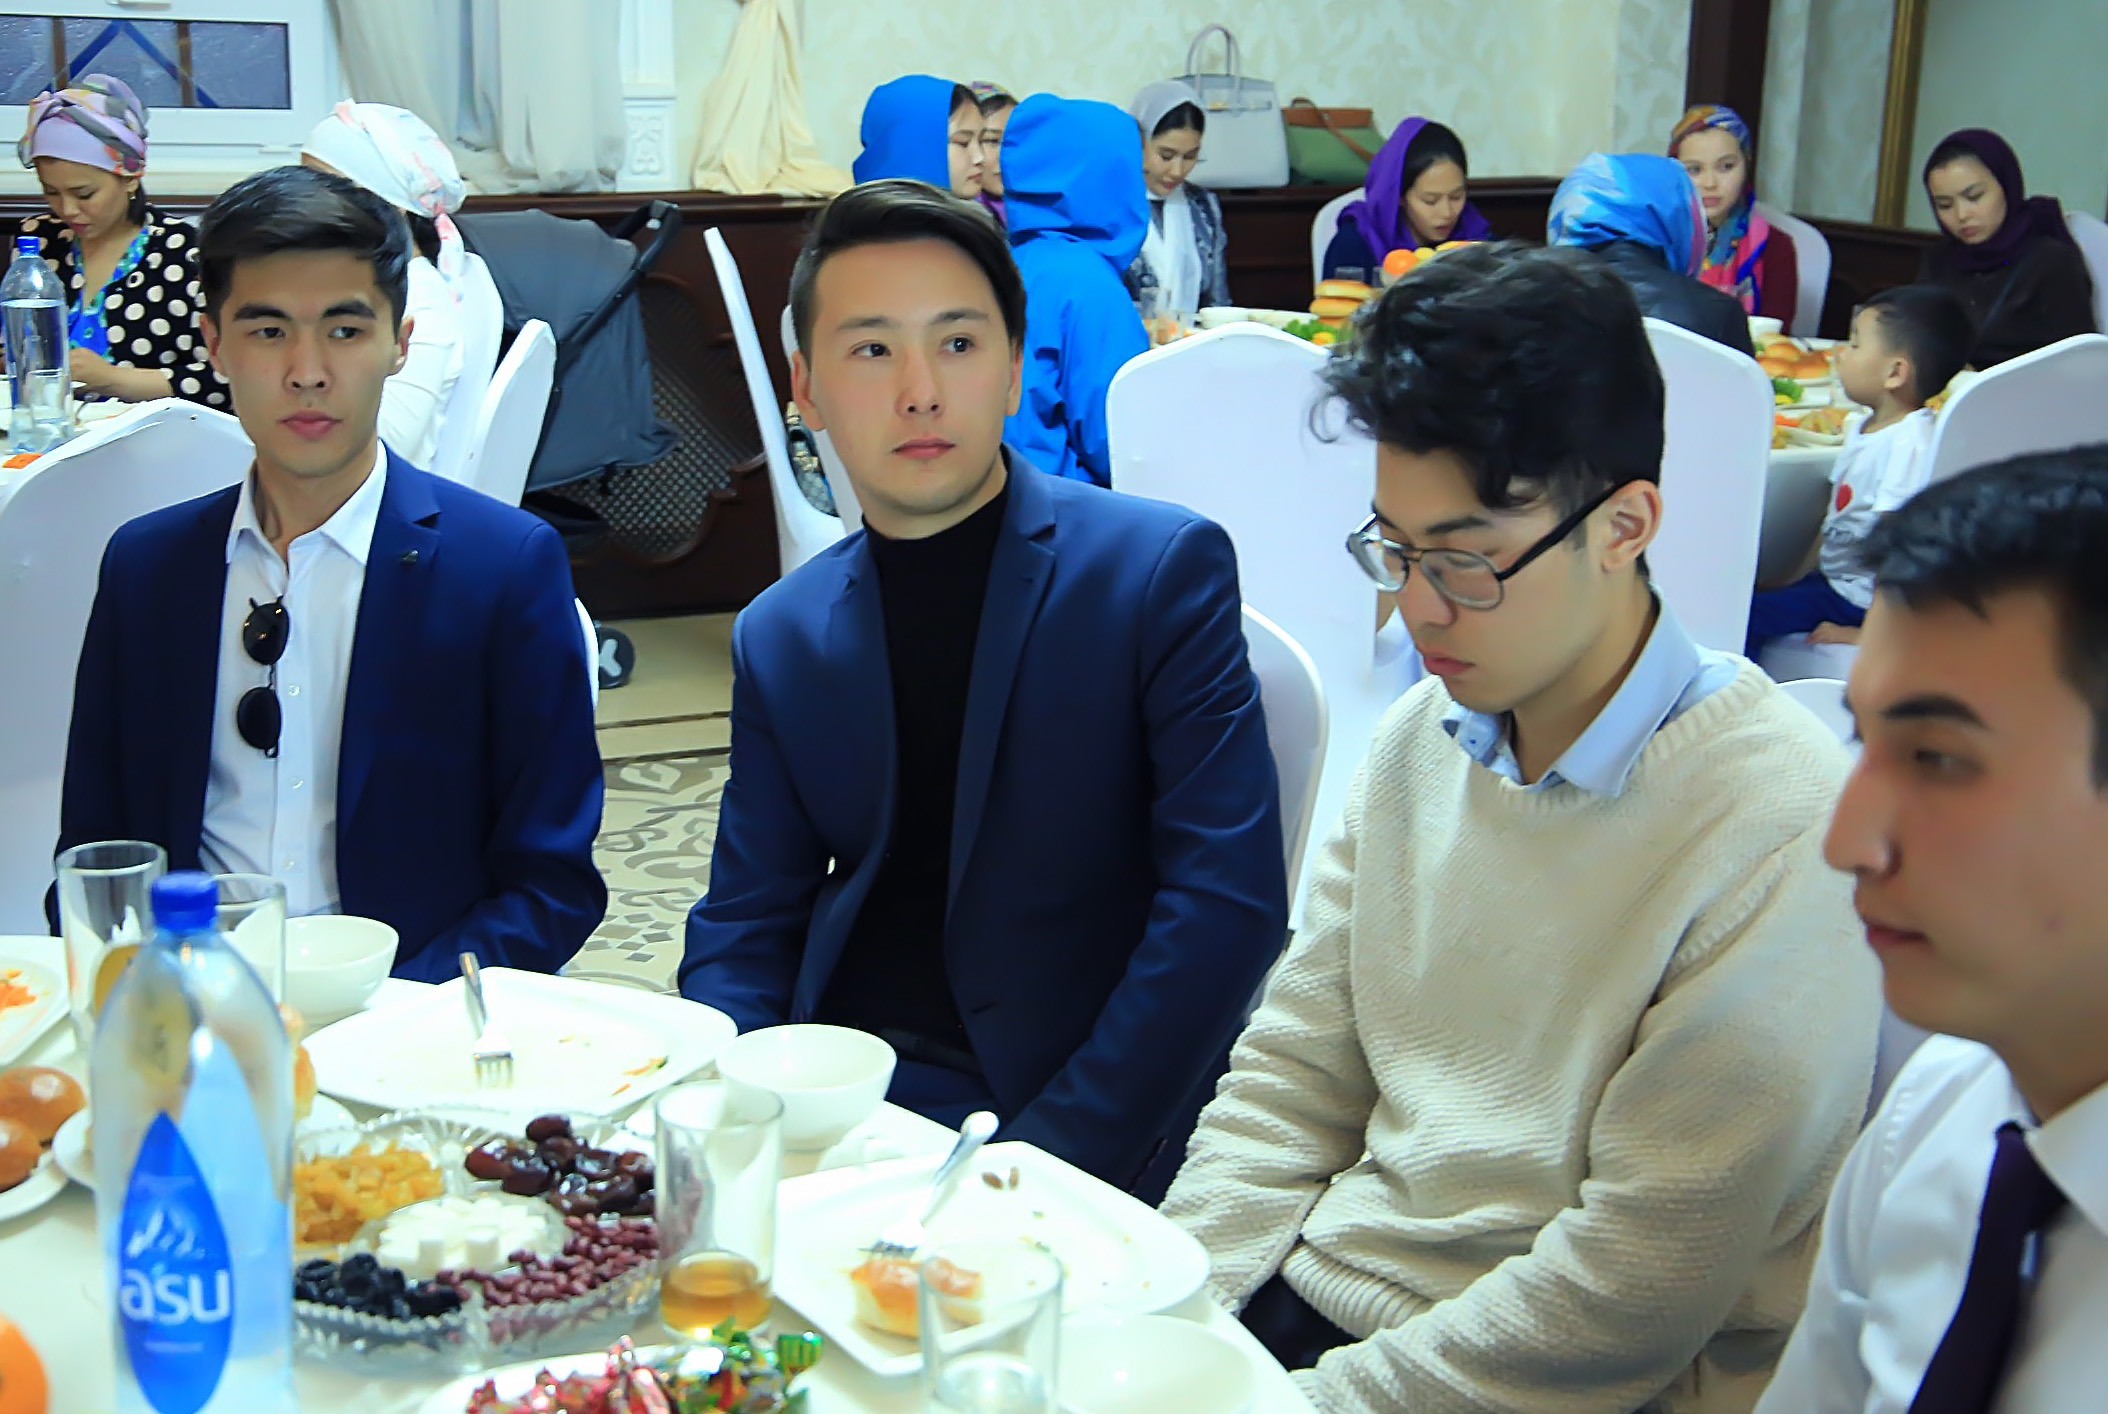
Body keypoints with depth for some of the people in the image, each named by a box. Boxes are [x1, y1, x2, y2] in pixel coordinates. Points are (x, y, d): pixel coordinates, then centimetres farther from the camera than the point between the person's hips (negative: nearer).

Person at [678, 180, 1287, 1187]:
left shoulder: (1162, 568, -4)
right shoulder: (779, 638, 11)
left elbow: (1228, 904, -10)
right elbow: (743, 924, 12)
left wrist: (1042, 1163, -18)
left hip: (1064, 1121, -4)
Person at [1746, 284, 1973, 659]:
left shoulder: (1911, 444, -22)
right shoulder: (1862, 430, 10)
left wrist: (1869, 632, -24)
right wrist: (1793, 581, 22)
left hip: (1859, 600, -10)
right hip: (1829, 580, 10)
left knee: (1745, 616, -23)